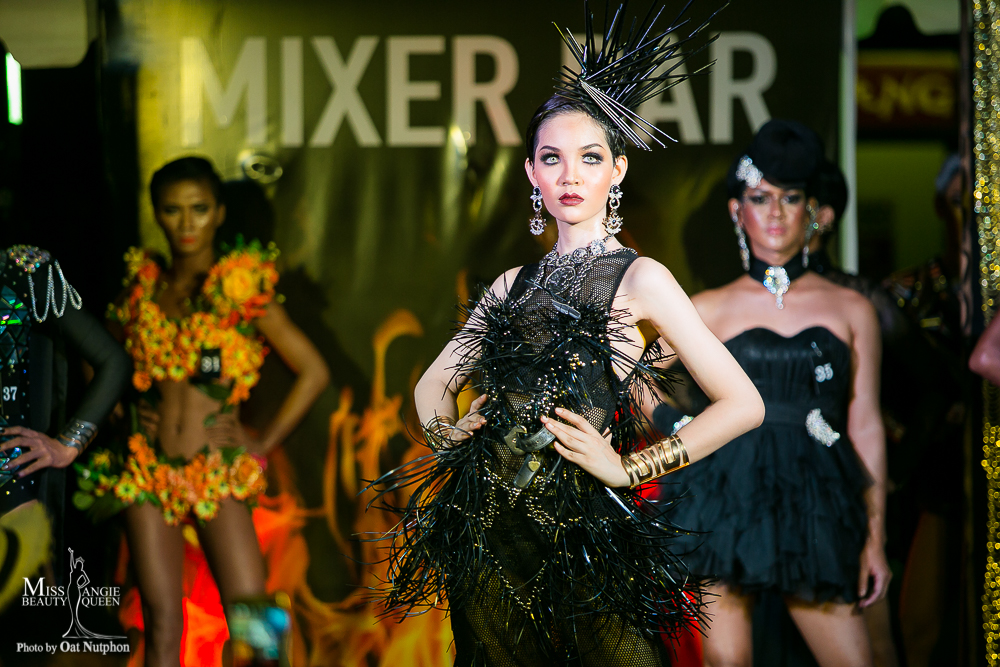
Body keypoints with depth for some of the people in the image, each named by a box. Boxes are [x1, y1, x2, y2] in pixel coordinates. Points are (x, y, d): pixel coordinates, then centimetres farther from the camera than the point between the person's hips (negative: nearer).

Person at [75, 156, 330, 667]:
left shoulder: (243, 290, -2)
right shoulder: (142, 286, 7)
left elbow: (313, 371, 0)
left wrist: (265, 442, -1)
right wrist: (122, 415, 11)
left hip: (219, 476, -2)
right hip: (148, 472, 2)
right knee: (161, 621, 1)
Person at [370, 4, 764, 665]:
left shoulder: (639, 277, -3)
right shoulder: (514, 284, 12)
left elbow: (743, 404, -9)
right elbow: (434, 383, 25)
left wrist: (628, 467, -10)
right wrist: (444, 431, 4)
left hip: (580, 533, -5)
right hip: (484, 531, 5)